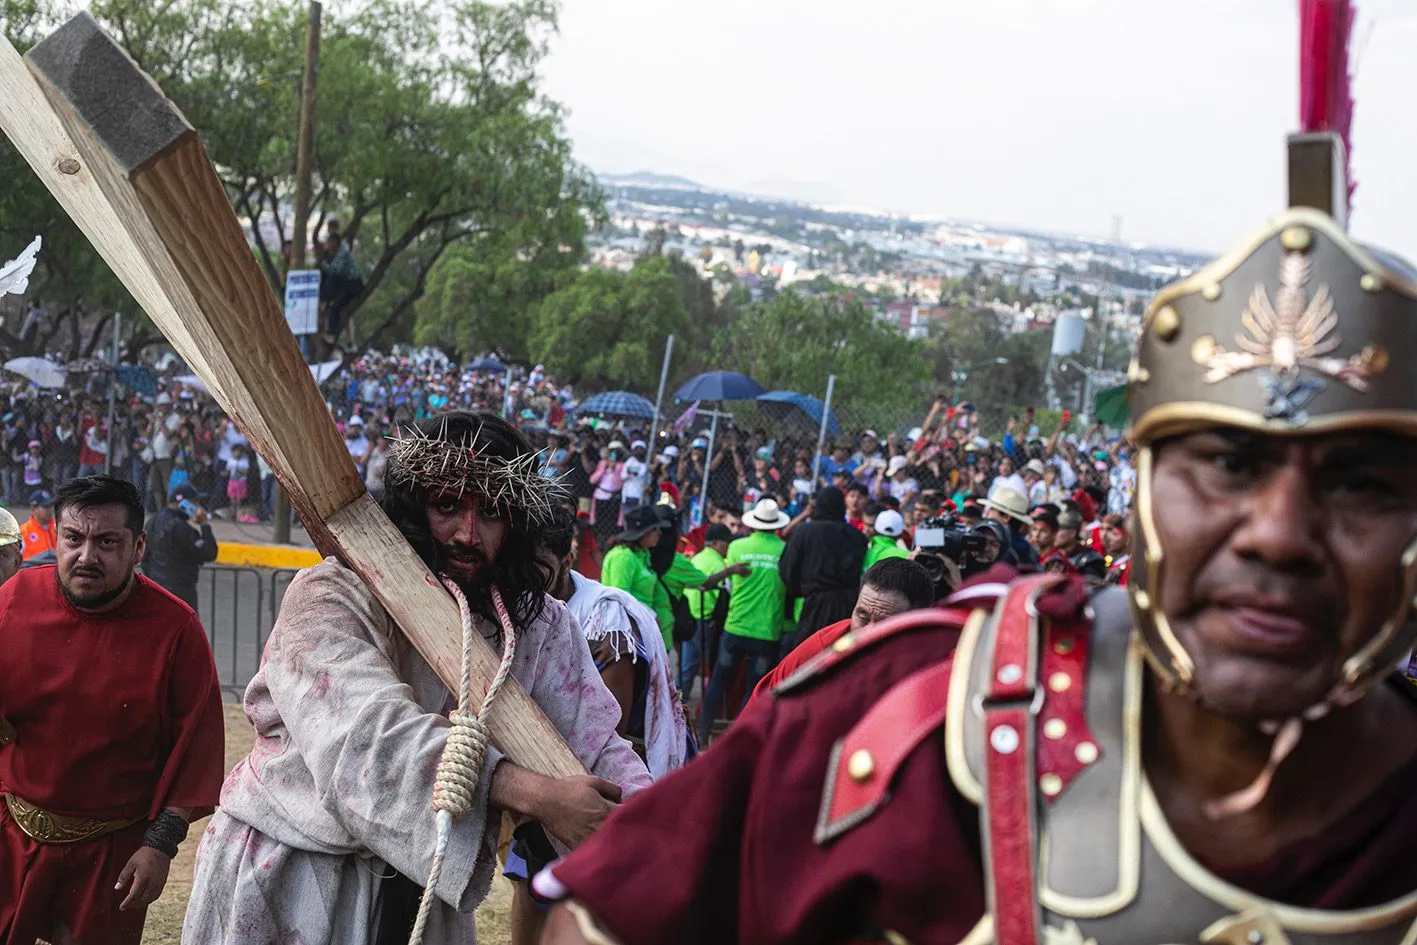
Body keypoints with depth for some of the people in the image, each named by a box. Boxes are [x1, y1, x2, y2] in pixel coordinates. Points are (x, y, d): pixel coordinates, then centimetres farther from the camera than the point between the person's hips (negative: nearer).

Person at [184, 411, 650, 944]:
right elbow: (373, 732, -34)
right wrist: (530, 793, -44)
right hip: (289, 883, -4)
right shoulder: (328, 599, -18)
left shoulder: (538, 625, -2)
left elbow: (595, 743, -10)